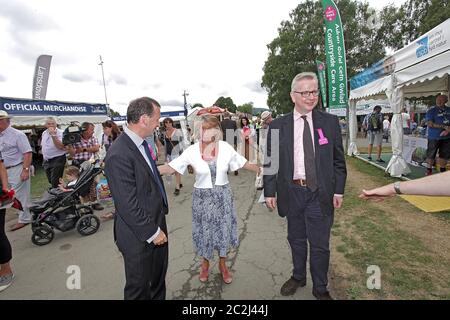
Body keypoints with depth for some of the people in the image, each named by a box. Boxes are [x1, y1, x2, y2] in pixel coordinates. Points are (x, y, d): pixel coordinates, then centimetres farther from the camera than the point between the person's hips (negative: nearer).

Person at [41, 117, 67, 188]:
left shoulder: (60, 133, -13)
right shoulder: (44, 133, 10)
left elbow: (60, 146, -27)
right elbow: (42, 145, 24)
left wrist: (53, 135, -29)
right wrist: (44, 155, 18)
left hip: (57, 160, -7)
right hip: (46, 160, 7)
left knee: (55, 183, -8)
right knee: (51, 181, 16)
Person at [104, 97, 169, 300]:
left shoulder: (142, 143, 2)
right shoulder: (119, 154, -26)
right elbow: (127, 204, -25)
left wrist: (158, 226, 12)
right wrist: (152, 233, -16)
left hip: (156, 224, 9)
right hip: (139, 236, -8)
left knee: (159, 276, 27)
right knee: (139, 287, 16)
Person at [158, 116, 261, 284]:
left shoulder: (226, 148, -9)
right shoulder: (192, 151, -12)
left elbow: (245, 164, 0)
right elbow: (171, 168, -14)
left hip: (223, 196, 1)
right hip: (202, 197, 0)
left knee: (223, 229, 14)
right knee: (204, 231, 14)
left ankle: (222, 264, 40)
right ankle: (205, 263, 42)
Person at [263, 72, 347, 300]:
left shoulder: (330, 122, 1)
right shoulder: (278, 126, -1)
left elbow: (338, 159, 4)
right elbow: (271, 161, 1)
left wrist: (339, 190, 0)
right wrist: (270, 191, -1)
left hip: (320, 193, 0)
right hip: (291, 192, 1)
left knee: (319, 244, 9)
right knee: (296, 240, 18)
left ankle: (320, 288, 33)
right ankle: (298, 277, 42)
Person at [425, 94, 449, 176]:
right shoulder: (431, 111, -4)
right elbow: (430, 124, -13)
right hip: (434, 137, -4)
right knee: (431, 155, 1)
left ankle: (442, 171, 25)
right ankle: (429, 171, 13)